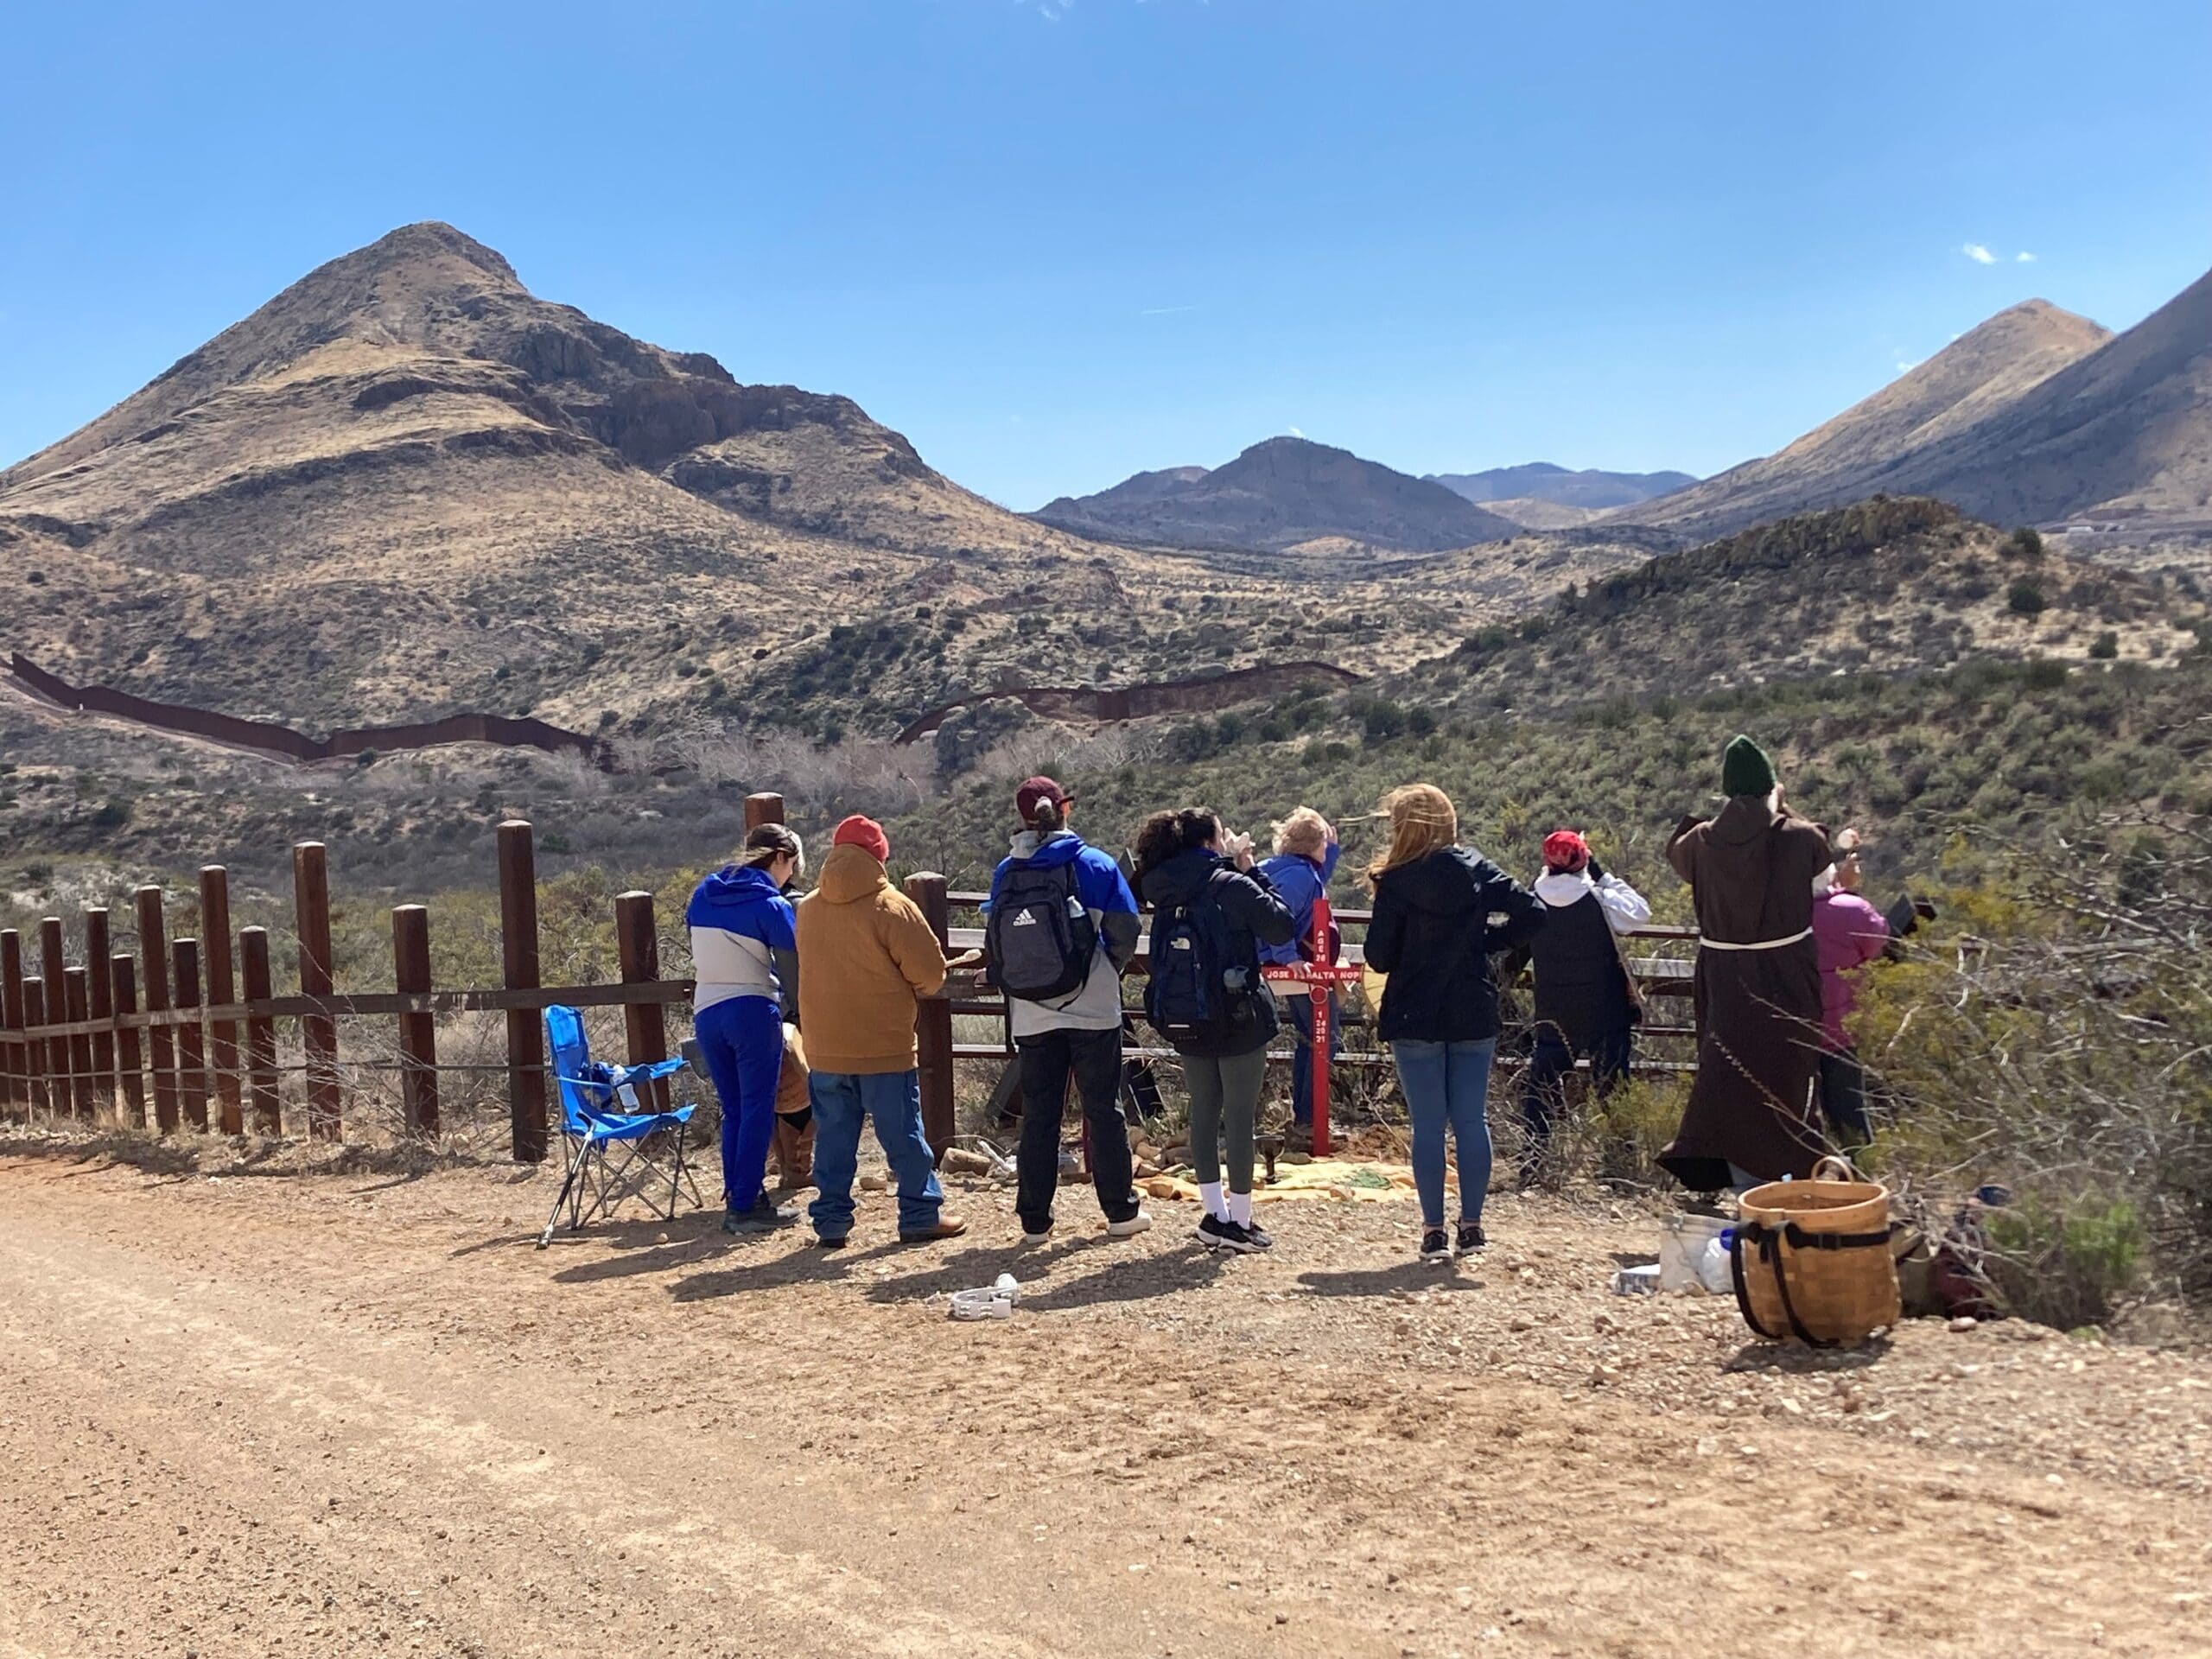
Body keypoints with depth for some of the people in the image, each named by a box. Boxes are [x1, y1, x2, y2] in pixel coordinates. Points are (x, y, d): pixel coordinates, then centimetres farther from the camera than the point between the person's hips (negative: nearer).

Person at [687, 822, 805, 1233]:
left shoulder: (703, 894, 8)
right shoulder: (771, 905, -10)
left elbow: (697, 957, 15)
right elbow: (793, 973, -7)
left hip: (705, 1011, 6)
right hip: (752, 1011, -6)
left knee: (733, 1111, 14)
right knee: (757, 1111, 2)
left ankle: (736, 1198, 16)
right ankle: (745, 1205, 2)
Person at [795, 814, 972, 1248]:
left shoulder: (808, 908, 4)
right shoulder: (892, 907, -13)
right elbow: (930, 972, -12)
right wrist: (912, 989, 10)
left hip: (824, 1049, 4)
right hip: (885, 1047, -4)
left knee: (833, 1138, 11)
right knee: (904, 1136, 5)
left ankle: (831, 1221, 14)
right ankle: (921, 1216, 10)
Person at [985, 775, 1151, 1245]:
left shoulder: (1005, 874, 0)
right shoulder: (1093, 865, -7)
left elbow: (996, 941, 5)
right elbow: (1125, 931, -6)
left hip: (1031, 1017, 2)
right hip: (1093, 1011, -2)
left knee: (1037, 1117, 8)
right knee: (1104, 1111, 8)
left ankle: (1034, 1221, 11)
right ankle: (1121, 1212, 14)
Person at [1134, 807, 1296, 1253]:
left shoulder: (1166, 891, 4)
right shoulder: (1233, 886, -13)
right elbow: (1283, 928, -9)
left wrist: (1232, 863, 13)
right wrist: (1252, 870, -3)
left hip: (1182, 1019, 6)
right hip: (1237, 1019, -6)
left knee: (1204, 1111, 14)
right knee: (1241, 1116, 3)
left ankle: (1214, 1215, 18)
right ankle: (1239, 1222, 7)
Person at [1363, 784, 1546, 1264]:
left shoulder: (1395, 883, -9)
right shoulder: (1479, 871, 0)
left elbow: (1379, 958, -8)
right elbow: (1532, 914, -5)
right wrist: (1484, 941, 6)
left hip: (1415, 1019, -3)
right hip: (1475, 1016, 3)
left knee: (1428, 1125, 2)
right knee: (1472, 1120, 9)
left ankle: (1434, 1230, 4)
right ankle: (1471, 1224, 11)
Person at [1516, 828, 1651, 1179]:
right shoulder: (1600, 901, -15)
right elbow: (1640, 913, -1)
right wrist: (1603, 877, 0)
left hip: (1553, 1015, 3)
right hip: (1604, 1015, -3)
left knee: (1542, 1085, 12)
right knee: (1610, 1085, 6)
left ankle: (1530, 1160, 10)